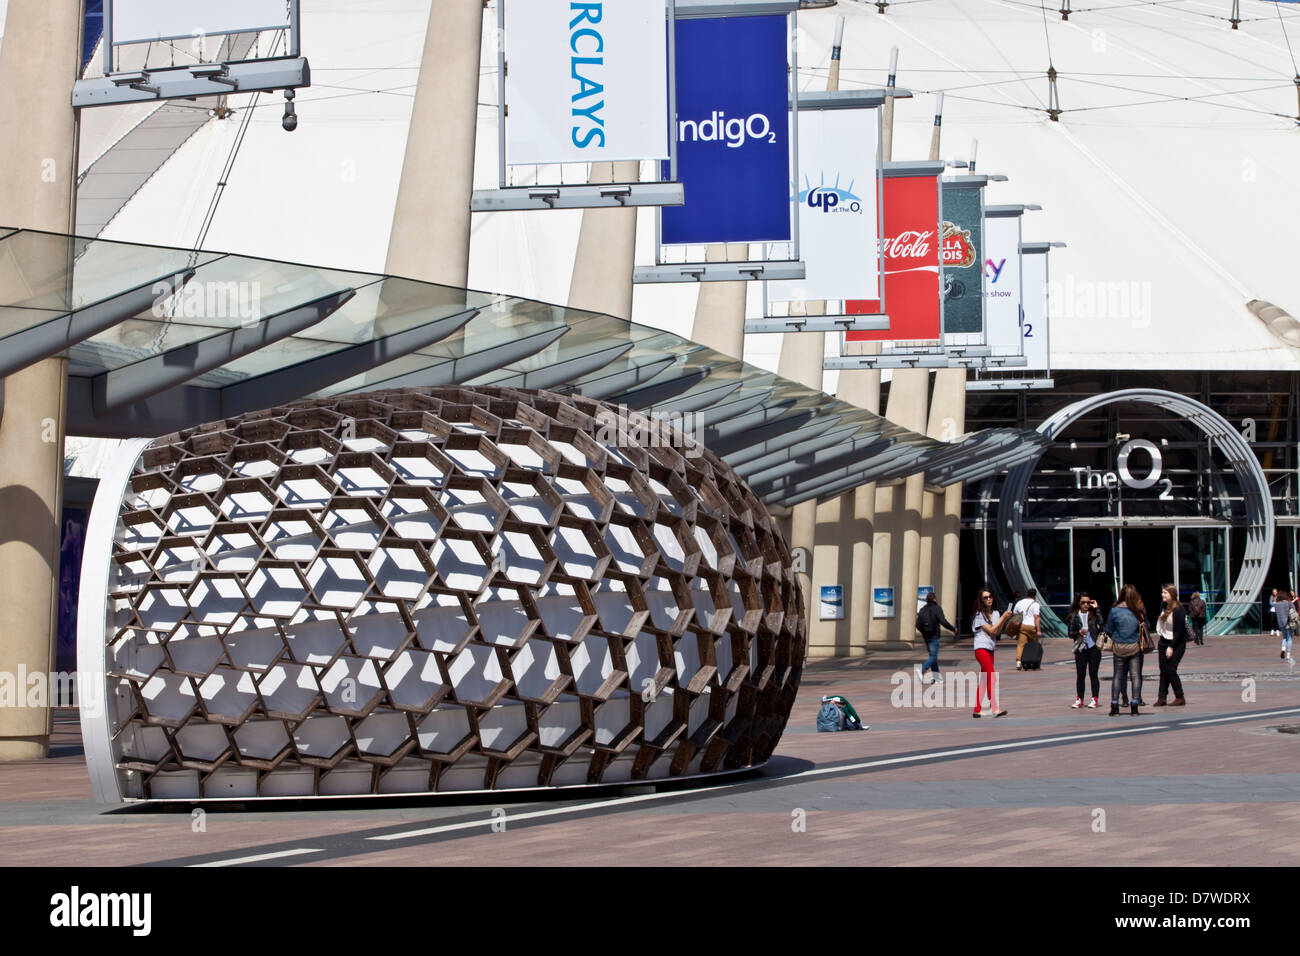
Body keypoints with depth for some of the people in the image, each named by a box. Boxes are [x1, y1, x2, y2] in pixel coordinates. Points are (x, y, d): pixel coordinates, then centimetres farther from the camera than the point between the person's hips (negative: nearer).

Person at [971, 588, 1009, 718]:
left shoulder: (995, 613, 13)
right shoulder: (979, 614, -7)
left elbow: (997, 632, 5)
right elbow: (991, 630, -11)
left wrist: (1004, 619, -7)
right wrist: (1003, 618, -9)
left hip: (990, 649, 8)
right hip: (982, 648, -8)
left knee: (984, 681, 7)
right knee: (992, 679, -14)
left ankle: (977, 710, 10)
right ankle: (995, 709, -15)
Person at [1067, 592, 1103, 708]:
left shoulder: (1093, 614, 3)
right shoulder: (1075, 616, 7)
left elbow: (1101, 623, -15)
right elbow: (1070, 634, 9)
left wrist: (1096, 609, -12)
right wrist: (1079, 632, -11)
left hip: (1094, 647, -2)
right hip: (1081, 649, 2)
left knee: (1093, 673, 1)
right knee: (1080, 675, 2)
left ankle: (1094, 699, 8)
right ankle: (1079, 699, 10)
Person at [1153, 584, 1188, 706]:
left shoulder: (1178, 610, -18)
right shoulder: (1164, 607, 7)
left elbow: (1179, 631, -18)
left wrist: (1171, 647, -19)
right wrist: (1159, 643, 14)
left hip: (1176, 643, -8)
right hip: (1164, 641, 8)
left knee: (1170, 670, -11)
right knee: (1163, 670, 4)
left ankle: (1180, 697, -1)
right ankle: (1162, 697, 6)